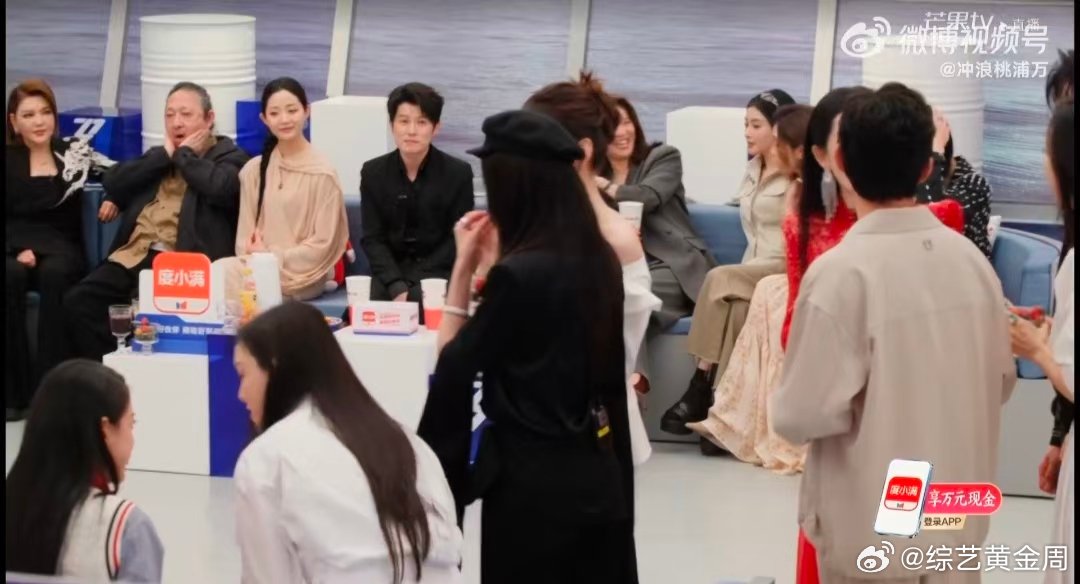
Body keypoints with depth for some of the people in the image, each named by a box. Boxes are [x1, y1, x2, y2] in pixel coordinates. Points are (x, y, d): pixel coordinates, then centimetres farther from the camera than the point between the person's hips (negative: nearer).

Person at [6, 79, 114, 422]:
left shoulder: (74, 152, 12)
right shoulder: (7, 161, 10)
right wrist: (18, 249, -12)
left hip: (61, 249, 0)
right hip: (14, 249, 0)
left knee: (54, 274, -36)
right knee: (10, 276, -35)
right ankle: (14, 390, -27)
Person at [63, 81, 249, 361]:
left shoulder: (229, 157, 10)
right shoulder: (158, 155, 27)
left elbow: (221, 188, -14)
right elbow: (113, 182, 12)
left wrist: (185, 155, 0)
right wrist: (165, 155, 6)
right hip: (133, 256, 6)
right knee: (78, 300, -17)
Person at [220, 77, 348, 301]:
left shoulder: (322, 173, -4)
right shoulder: (253, 170, 10)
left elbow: (323, 244, -4)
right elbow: (246, 235, 9)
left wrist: (274, 257, -9)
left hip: (304, 277, -4)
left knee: (226, 274, -30)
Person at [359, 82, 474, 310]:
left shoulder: (458, 173, -6)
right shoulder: (373, 172, 1)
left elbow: (458, 239, -6)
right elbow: (372, 238, -1)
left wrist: (414, 290, -16)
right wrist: (397, 287, -18)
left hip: (438, 272, -2)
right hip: (390, 271, 2)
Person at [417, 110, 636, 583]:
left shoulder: (519, 274, -21)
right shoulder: (599, 260, 2)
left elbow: (453, 365, -10)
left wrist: (464, 266, -5)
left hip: (533, 479, -7)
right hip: (596, 472, 8)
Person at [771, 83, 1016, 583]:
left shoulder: (841, 272, -20)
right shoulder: (972, 259, -3)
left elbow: (805, 416, -18)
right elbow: (999, 382, 8)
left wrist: (781, 405, 2)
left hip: (872, 534, -5)